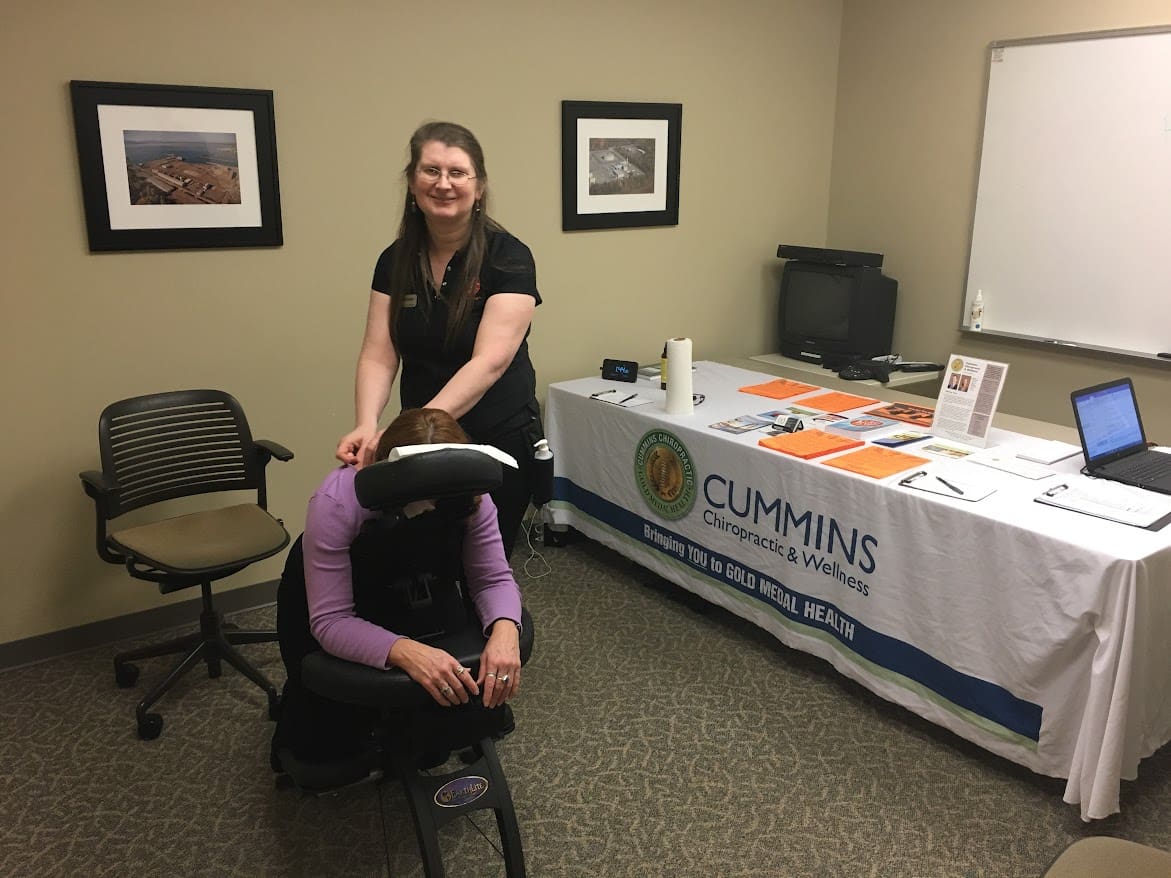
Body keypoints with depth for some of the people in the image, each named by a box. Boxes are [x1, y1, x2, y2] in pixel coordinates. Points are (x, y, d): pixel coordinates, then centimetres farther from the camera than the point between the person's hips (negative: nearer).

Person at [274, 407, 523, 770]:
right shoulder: (337, 501, -38)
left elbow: (494, 578, -24)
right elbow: (330, 621, -37)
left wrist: (504, 631, -46)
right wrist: (404, 652, -54)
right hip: (319, 597, -3)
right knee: (327, 747, -6)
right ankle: (301, 694, 26)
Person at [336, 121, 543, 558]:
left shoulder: (507, 258, -15)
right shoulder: (395, 261, -1)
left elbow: (490, 361, -26)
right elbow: (378, 356, -7)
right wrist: (367, 425, -26)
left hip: (499, 441, -4)